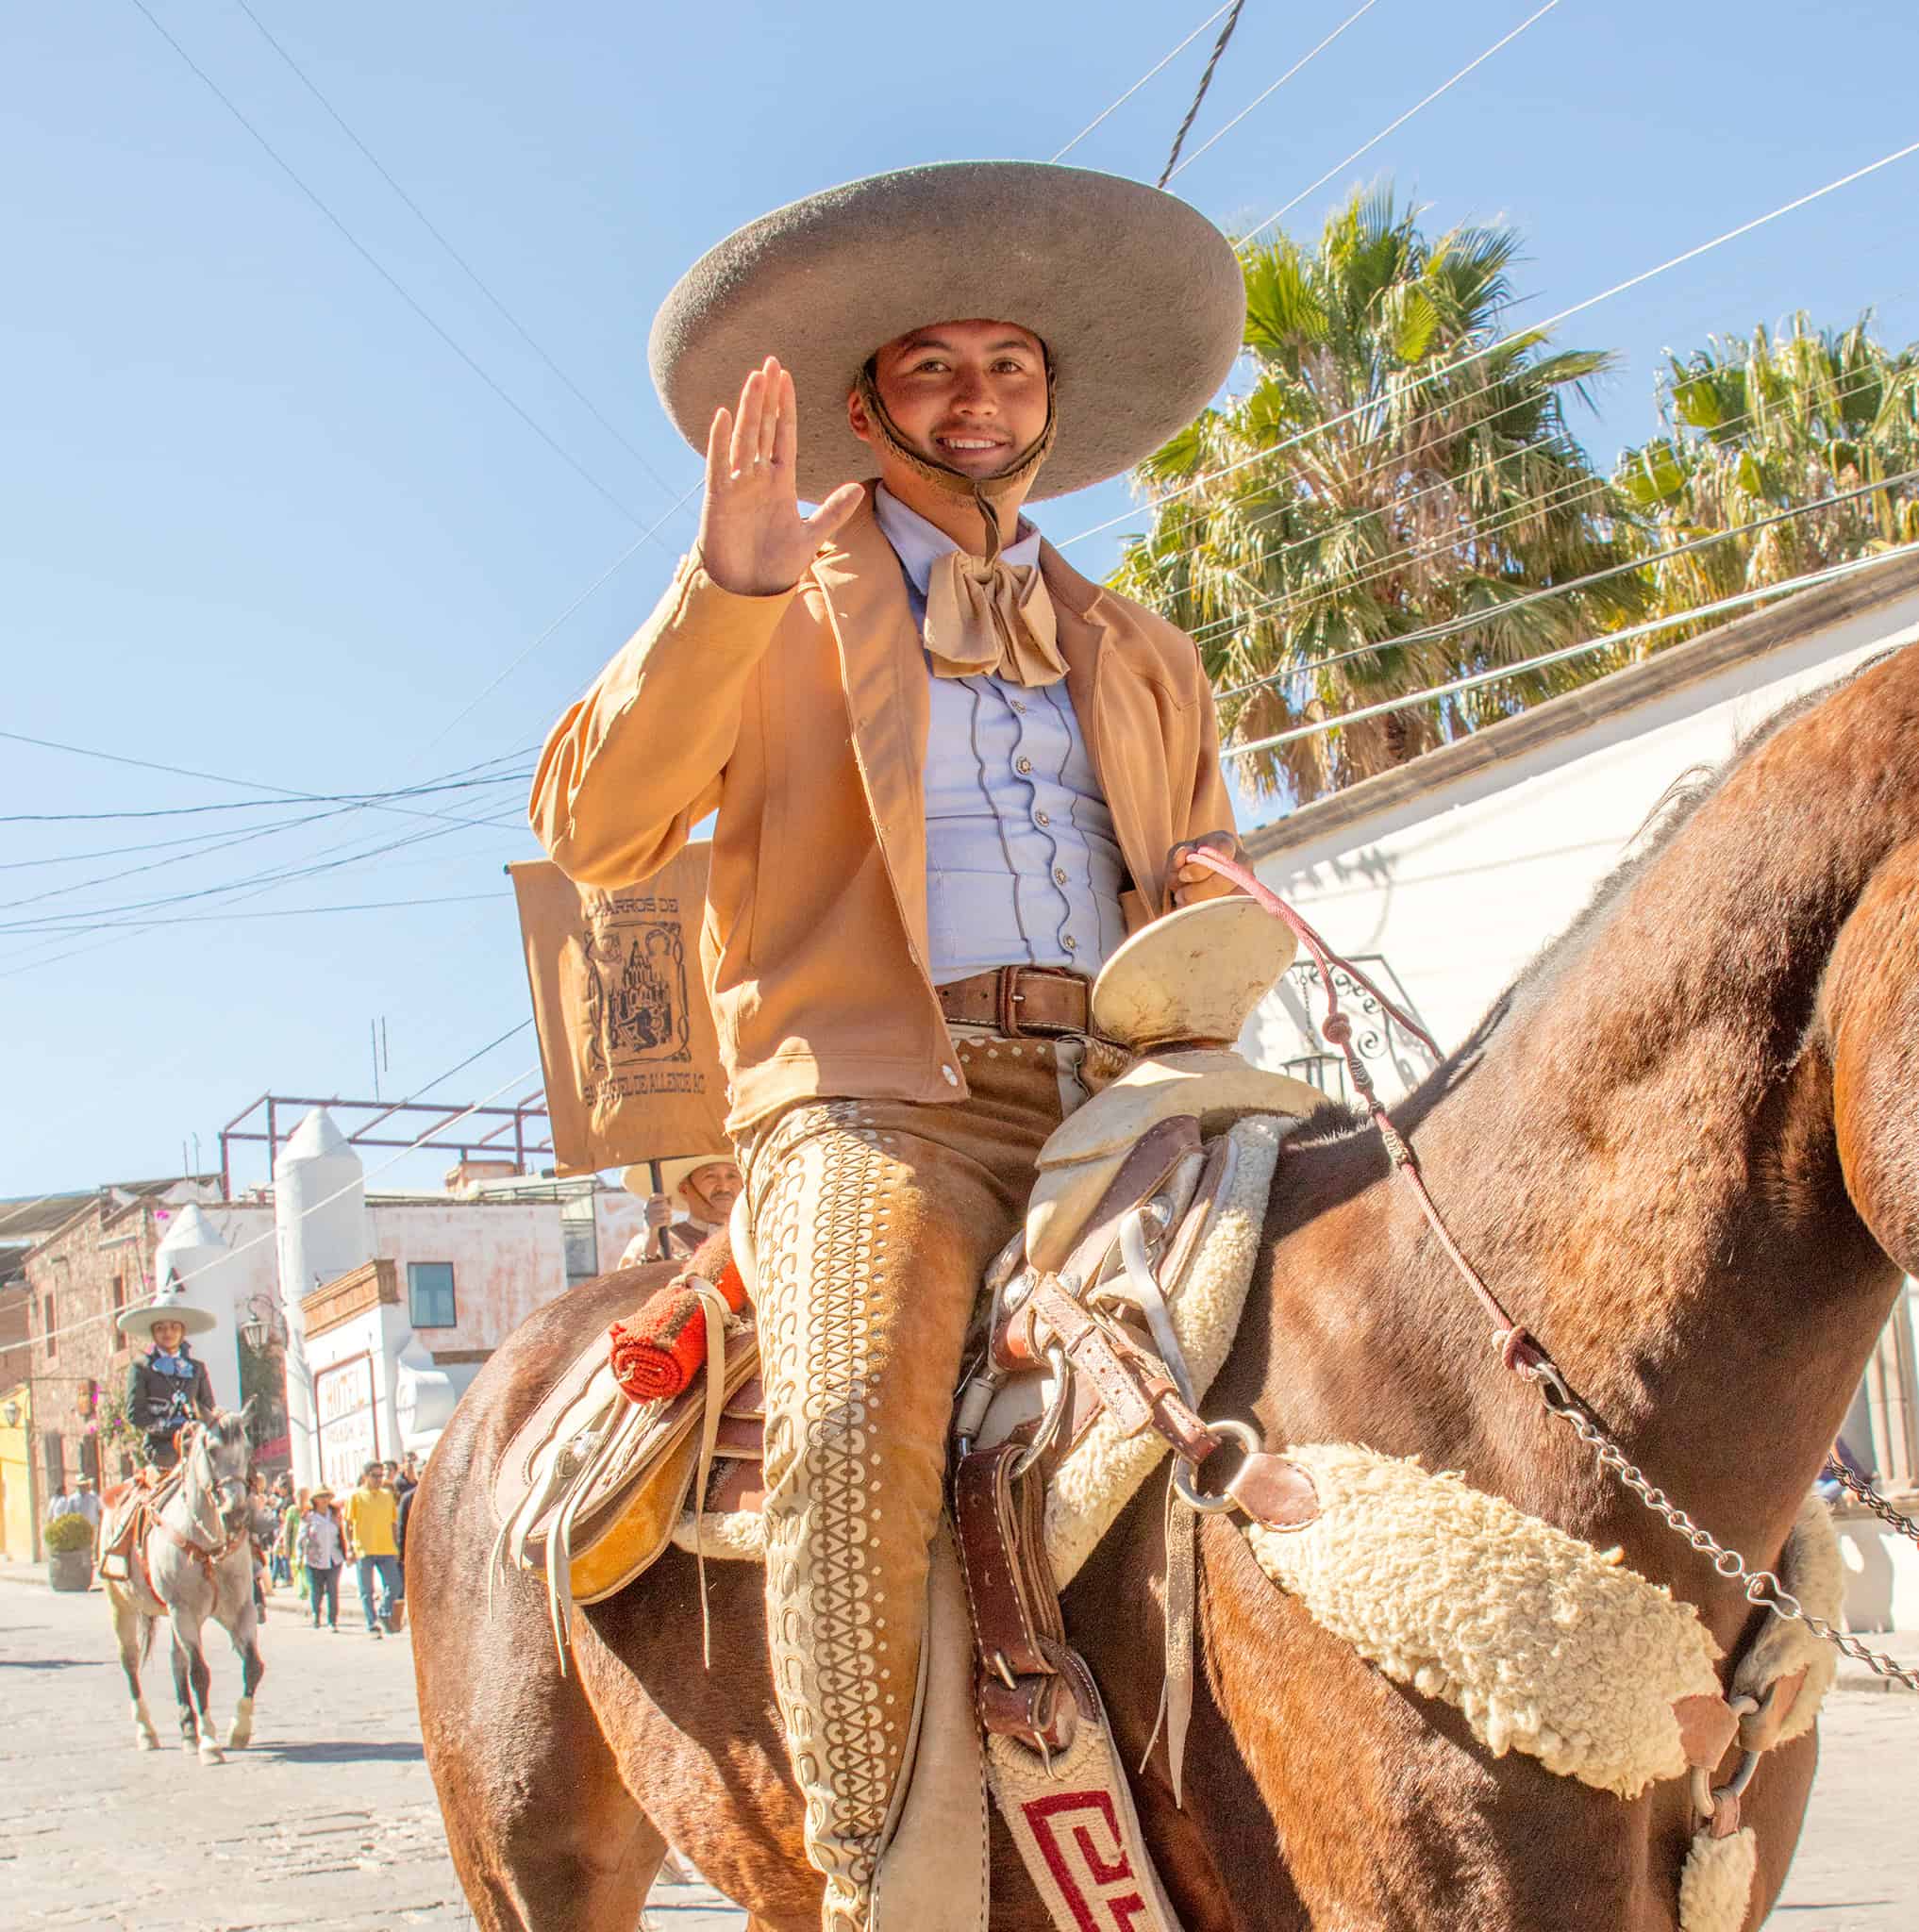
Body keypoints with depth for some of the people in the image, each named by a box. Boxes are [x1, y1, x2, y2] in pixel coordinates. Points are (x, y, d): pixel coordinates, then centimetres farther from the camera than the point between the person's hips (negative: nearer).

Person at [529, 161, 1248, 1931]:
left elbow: (1207, 888, 29)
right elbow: (594, 831, 1)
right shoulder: (778, 611, 14)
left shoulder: (1144, 658, 27)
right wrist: (728, 588, -11)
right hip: (880, 1090, -4)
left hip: (1125, 1101, 5)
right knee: (860, 1418, -33)